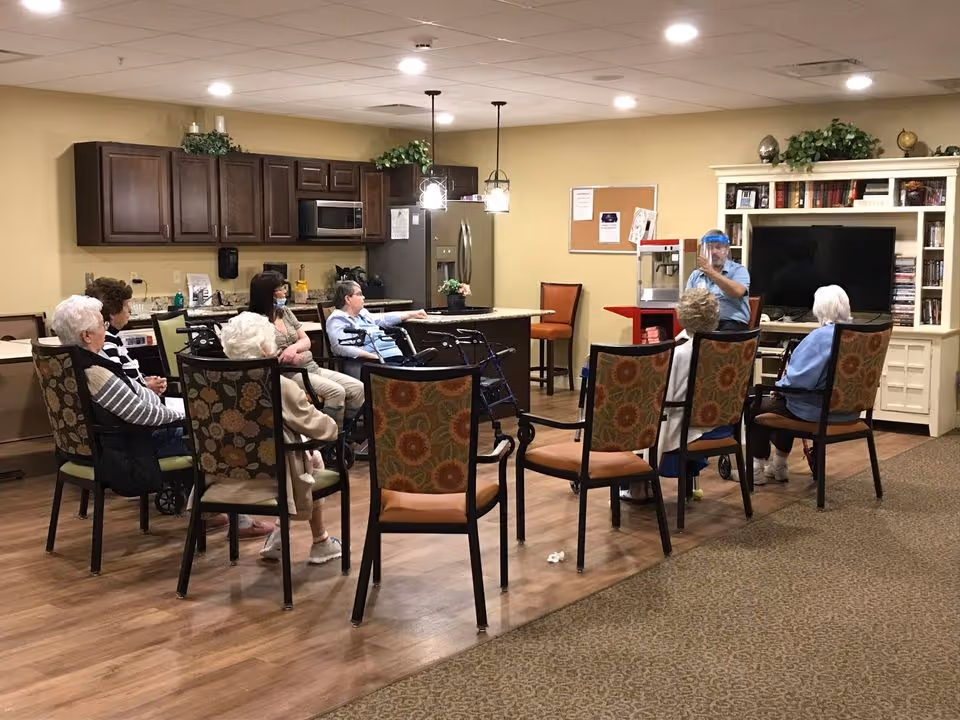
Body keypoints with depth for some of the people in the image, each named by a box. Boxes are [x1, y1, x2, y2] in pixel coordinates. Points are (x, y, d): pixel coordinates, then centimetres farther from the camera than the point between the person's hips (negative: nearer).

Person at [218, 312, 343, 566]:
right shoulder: (280, 386, -18)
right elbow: (326, 430, -9)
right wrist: (306, 407, 13)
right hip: (269, 478, -5)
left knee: (305, 453, 28)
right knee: (314, 459, 25)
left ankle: (277, 535, 27)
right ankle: (320, 543, 34)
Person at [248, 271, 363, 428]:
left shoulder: (285, 312, 15)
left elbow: (306, 341, 13)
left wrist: (294, 347, -10)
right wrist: (289, 358, -21)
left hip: (312, 367, 8)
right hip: (289, 372, -8)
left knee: (357, 388, -9)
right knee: (336, 391, -29)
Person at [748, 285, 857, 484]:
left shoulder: (820, 337, -24)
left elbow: (798, 380, -26)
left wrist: (780, 385, -5)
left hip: (818, 411, -9)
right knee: (783, 402, 34)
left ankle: (757, 469, 21)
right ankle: (779, 467, 40)